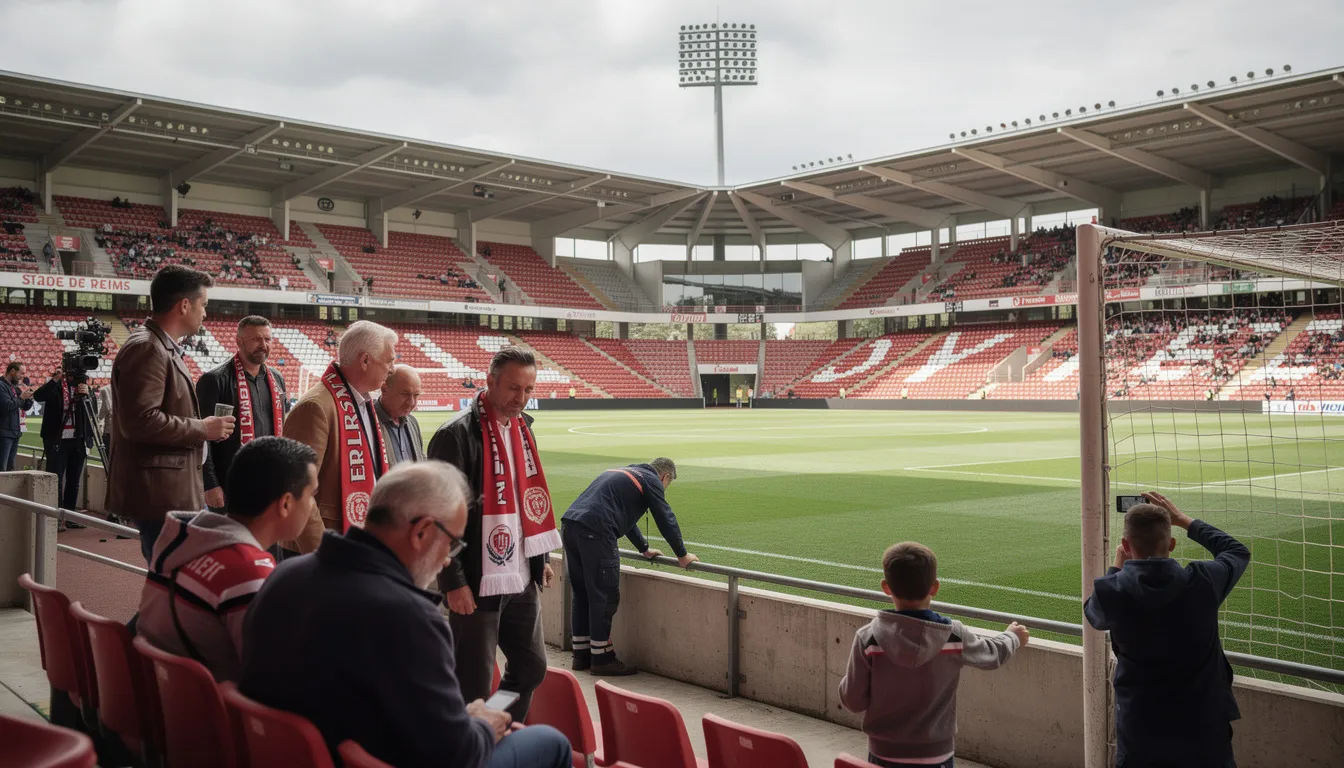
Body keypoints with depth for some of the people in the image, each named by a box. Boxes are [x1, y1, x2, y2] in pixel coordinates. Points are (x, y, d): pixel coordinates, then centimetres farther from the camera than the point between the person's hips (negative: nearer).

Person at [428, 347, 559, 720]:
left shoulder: (523, 427, 11)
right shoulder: (457, 434, -14)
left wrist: (541, 558, 18)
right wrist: (454, 582, -17)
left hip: (521, 579, 8)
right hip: (477, 583, -8)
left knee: (531, 668, 15)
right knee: (474, 684, 1)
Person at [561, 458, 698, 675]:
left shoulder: (624, 472, 31)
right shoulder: (651, 480, 5)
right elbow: (666, 520, 3)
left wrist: (644, 549, 47)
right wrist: (682, 555, 14)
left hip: (570, 524, 9)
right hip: (595, 532, -9)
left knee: (581, 594, 15)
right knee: (604, 597, -1)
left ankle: (581, 655, 22)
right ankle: (602, 659, 4)